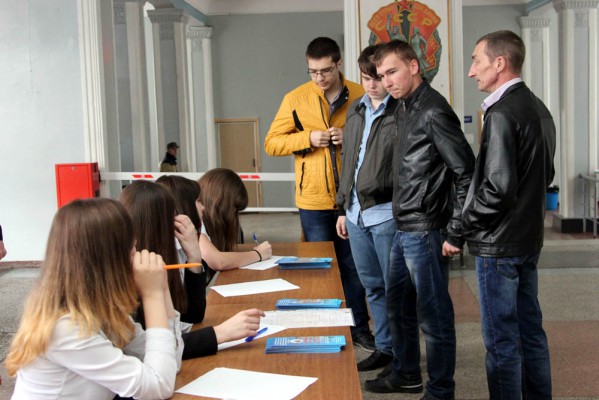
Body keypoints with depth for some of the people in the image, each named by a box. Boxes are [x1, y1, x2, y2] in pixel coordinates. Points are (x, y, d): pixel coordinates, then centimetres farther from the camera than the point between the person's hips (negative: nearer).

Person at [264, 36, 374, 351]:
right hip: (314, 199, 0)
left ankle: (359, 327, 27)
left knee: (353, 265, 12)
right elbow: (271, 143, 1)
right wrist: (308, 138, -14)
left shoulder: (360, 96, 0)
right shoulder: (295, 98, 0)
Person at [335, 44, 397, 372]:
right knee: (372, 286, 15)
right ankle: (384, 347, 28)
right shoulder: (355, 110, 14)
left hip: (386, 213, -7)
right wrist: (343, 208, 18)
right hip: (356, 213, 7)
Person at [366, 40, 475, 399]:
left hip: (425, 232, -9)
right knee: (398, 304, 21)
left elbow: (467, 172, -19)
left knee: (434, 315, 3)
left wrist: (455, 234, -16)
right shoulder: (405, 109, 11)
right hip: (404, 229, 10)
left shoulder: (433, 111, -16)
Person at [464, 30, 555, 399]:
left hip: (498, 244, -9)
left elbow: (498, 186, -23)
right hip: (530, 239, 9)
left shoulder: (502, 113, -18)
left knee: (502, 340, 1)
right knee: (531, 330, 17)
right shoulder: (538, 109, 10)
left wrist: (468, 219, -9)